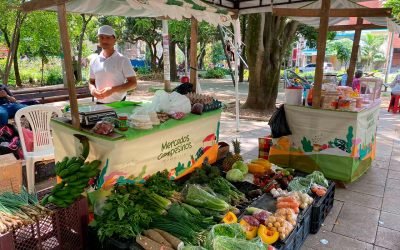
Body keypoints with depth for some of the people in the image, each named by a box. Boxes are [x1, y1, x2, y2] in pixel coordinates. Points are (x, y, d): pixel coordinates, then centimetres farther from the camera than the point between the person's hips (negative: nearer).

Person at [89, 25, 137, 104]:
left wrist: (113, 90, -19)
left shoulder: (122, 60, -5)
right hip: (100, 104, 4)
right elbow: (91, 82, 17)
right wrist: (92, 89, -8)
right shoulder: (94, 61, 8)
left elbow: (133, 83, -7)